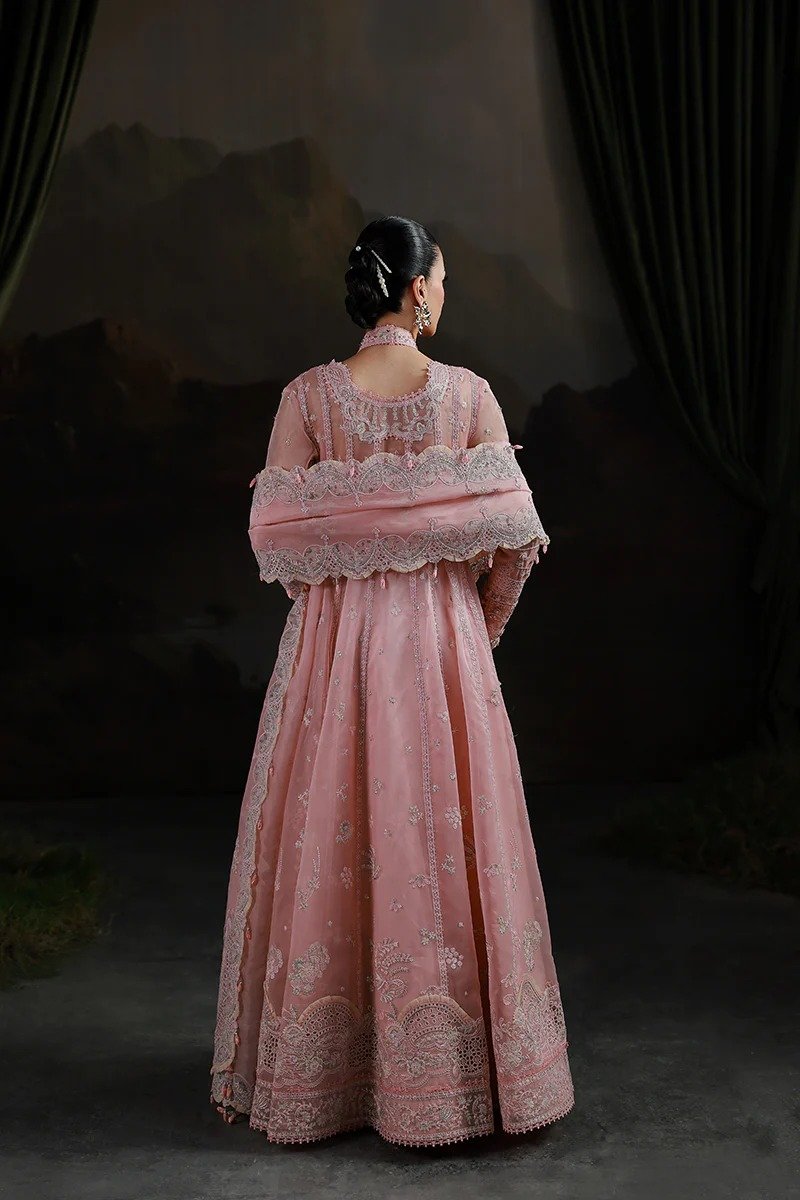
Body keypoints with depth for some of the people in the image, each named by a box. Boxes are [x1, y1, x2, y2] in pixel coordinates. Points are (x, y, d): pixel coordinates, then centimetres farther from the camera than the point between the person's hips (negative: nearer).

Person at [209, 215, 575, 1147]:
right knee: (442, 833, 9)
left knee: (327, 839, 11)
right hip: (441, 640, -1)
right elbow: (513, 534, -6)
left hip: (330, 645, 1)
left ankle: (314, 1070, 24)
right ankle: (451, 1069, 21)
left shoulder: (307, 395, -3)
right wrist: (480, 625, 10)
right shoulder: (468, 393, -5)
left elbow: (274, 531, -5)